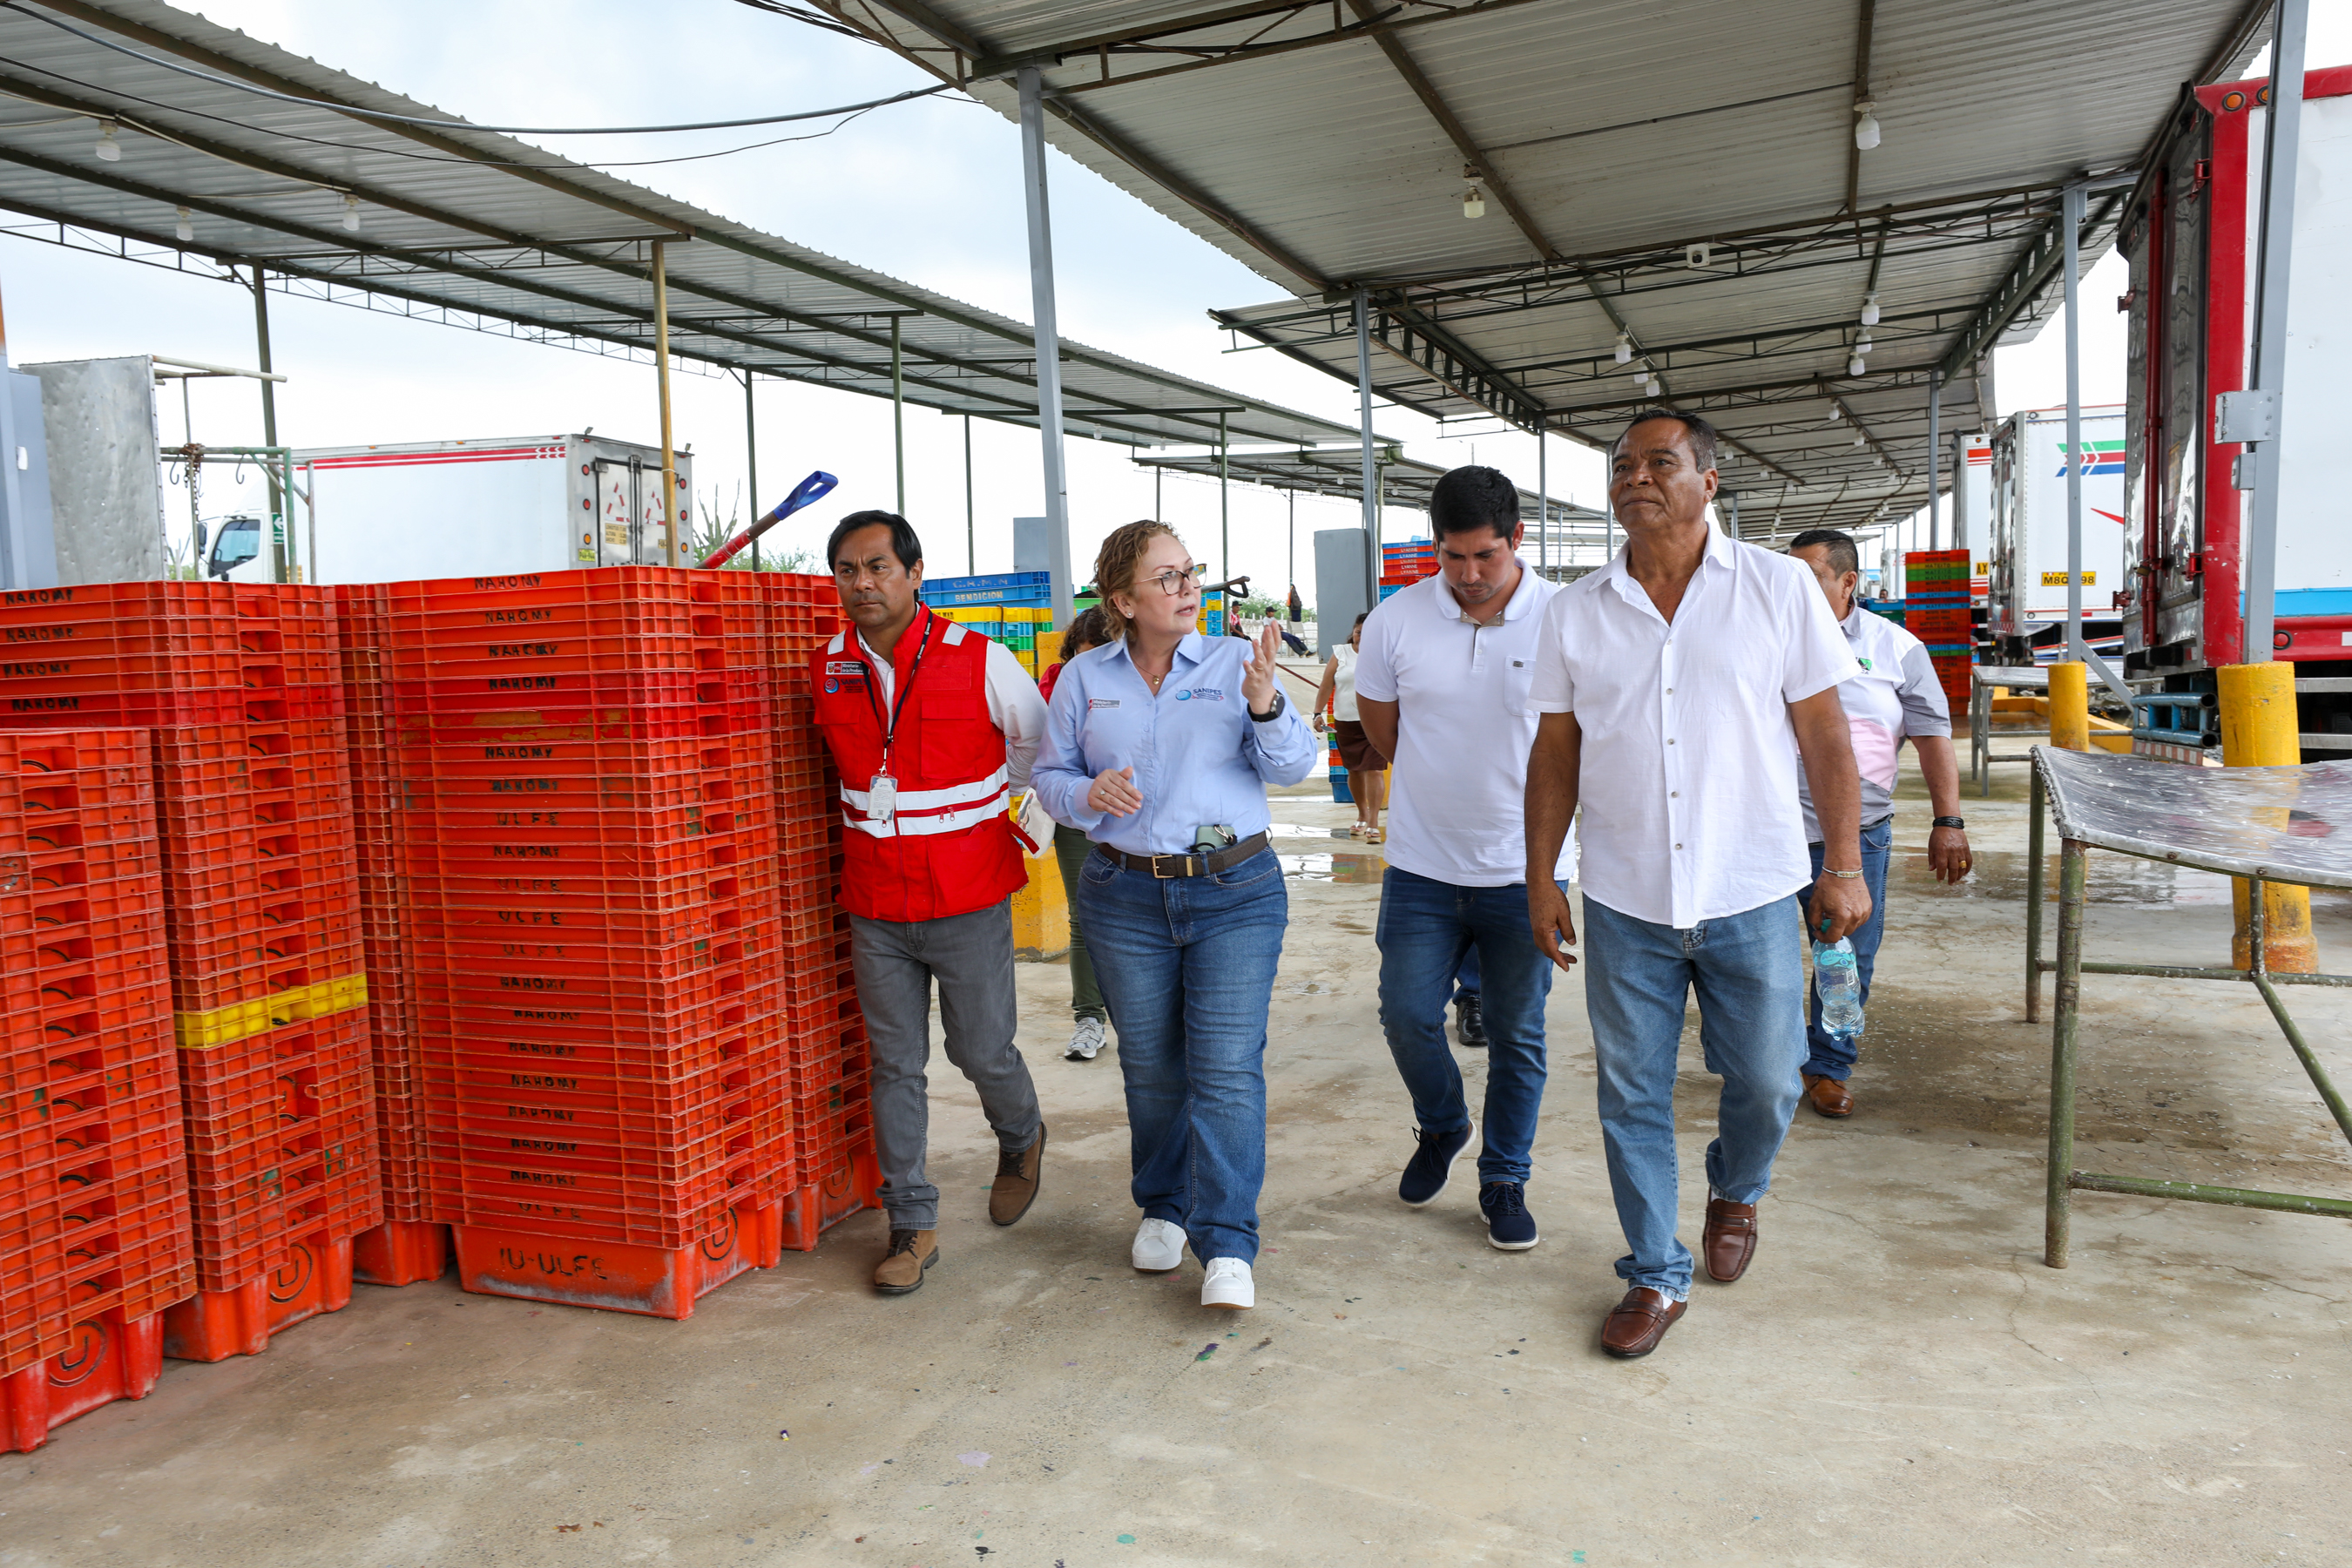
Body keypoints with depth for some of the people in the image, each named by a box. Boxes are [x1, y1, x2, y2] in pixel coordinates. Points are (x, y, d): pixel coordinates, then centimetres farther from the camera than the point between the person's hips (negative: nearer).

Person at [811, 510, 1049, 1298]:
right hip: (874, 905, 3)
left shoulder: (978, 660, -10)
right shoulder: (826, 670, 2)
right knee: (895, 1065, 7)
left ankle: (1020, 1142, 41)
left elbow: (1040, 743, 6)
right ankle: (912, 1225, 20)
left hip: (966, 900, -3)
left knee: (983, 1051, 8)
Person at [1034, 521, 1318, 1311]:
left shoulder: (1234, 661, 0)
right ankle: (1164, 1209, 32)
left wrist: (1266, 707, -22)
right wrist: (1087, 794, -13)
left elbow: (1293, 766, -3)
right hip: (1126, 897, 2)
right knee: (1151, 1067, 12)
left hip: (1237, 893, -2)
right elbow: (1050, 773, 9)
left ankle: (1227, 1245, 0)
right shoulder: (1084, 679, 5)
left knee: (1227, 1067, -7)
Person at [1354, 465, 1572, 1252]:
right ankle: (1441, 1129, 34)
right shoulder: (1395, 620, -4)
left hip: (1527, 870, -1)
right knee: (1407, 1016, 3)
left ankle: (1504, 1181, 27)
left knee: (1518, 1035, 8)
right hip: (1422, 867, 1)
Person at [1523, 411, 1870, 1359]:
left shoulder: (1780, 588, -1)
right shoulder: (1577, 612, 4)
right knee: (1632, 1096, 8)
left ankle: (1735, 1193, 43)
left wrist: (1843, 867, -3)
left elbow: (1824, 737, 0)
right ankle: (1655, 1278, 25)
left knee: (1765, 1080, 10)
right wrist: (1541, 879, 5)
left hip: (1751, 894, -1)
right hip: (1624, 900, 1)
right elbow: (1555, 754, 7)